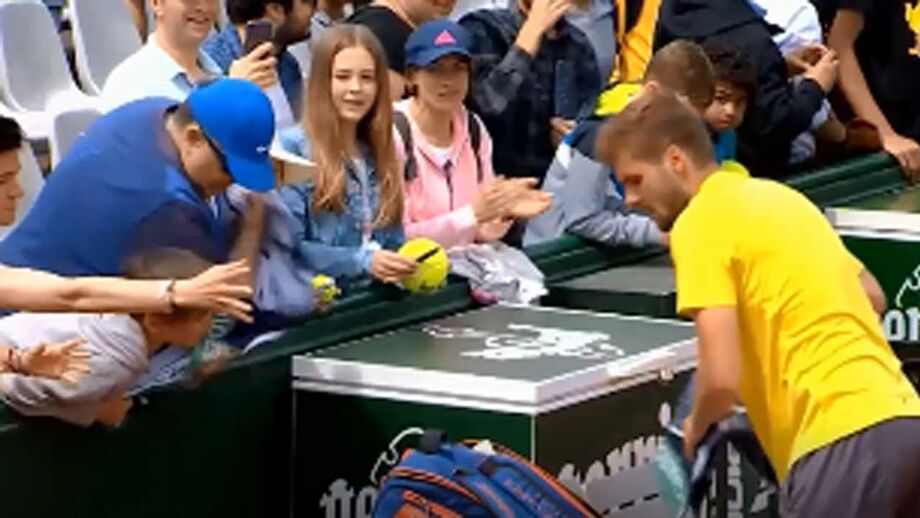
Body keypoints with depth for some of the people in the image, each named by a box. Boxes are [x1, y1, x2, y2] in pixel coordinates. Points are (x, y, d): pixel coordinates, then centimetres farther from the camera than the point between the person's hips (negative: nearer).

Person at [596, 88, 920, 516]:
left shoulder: (699, 221, -6)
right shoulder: (779, 195, 20)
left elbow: (721, 378, -13)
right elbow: (872, 297, 28)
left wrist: (696, 428, 7)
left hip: (842, 435, -9)